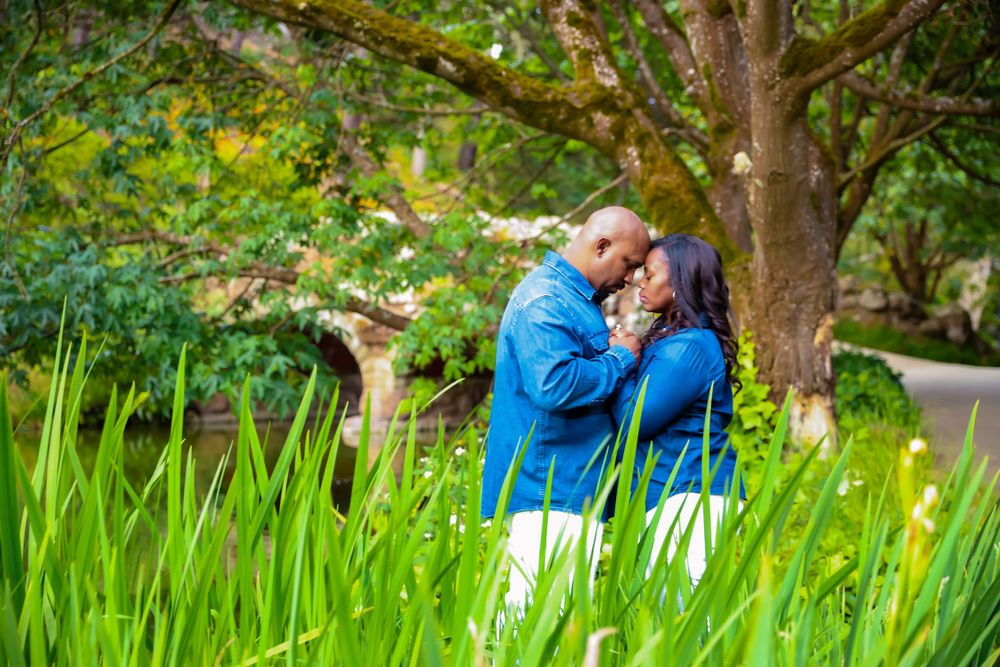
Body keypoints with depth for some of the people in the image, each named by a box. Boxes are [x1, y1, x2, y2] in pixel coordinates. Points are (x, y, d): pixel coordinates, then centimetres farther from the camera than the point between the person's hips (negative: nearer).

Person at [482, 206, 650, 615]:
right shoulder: (545, 300, -14)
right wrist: (619, 359, -13)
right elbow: (553, 384, -27)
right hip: (551, 493, -11)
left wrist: (622, 354, 13)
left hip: (571, 487, 11)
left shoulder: (575, 297, 20)